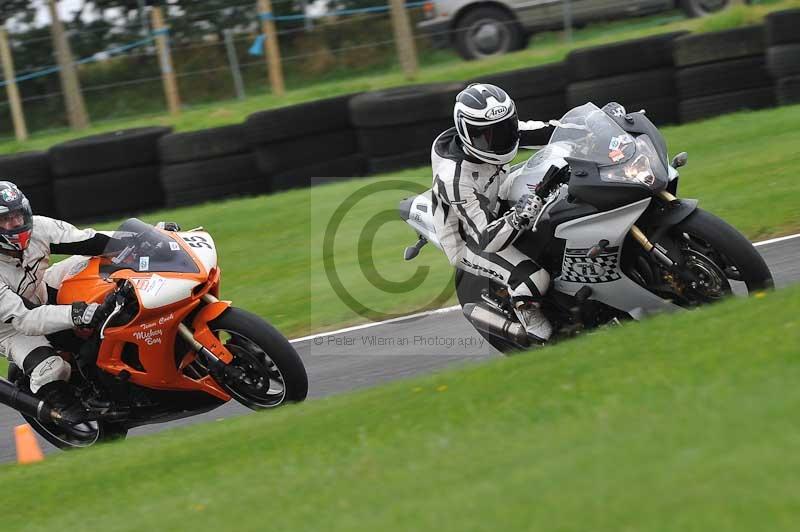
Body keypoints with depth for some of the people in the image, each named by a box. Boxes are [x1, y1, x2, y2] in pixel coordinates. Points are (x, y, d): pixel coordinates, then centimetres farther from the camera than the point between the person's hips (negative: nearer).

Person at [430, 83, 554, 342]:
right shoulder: (455, 179, -38)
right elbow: (485, 240, -40)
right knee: (533, 278, -31)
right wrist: (518, 218, -55)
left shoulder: (490, 135, -17)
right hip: (469, 244, -9)